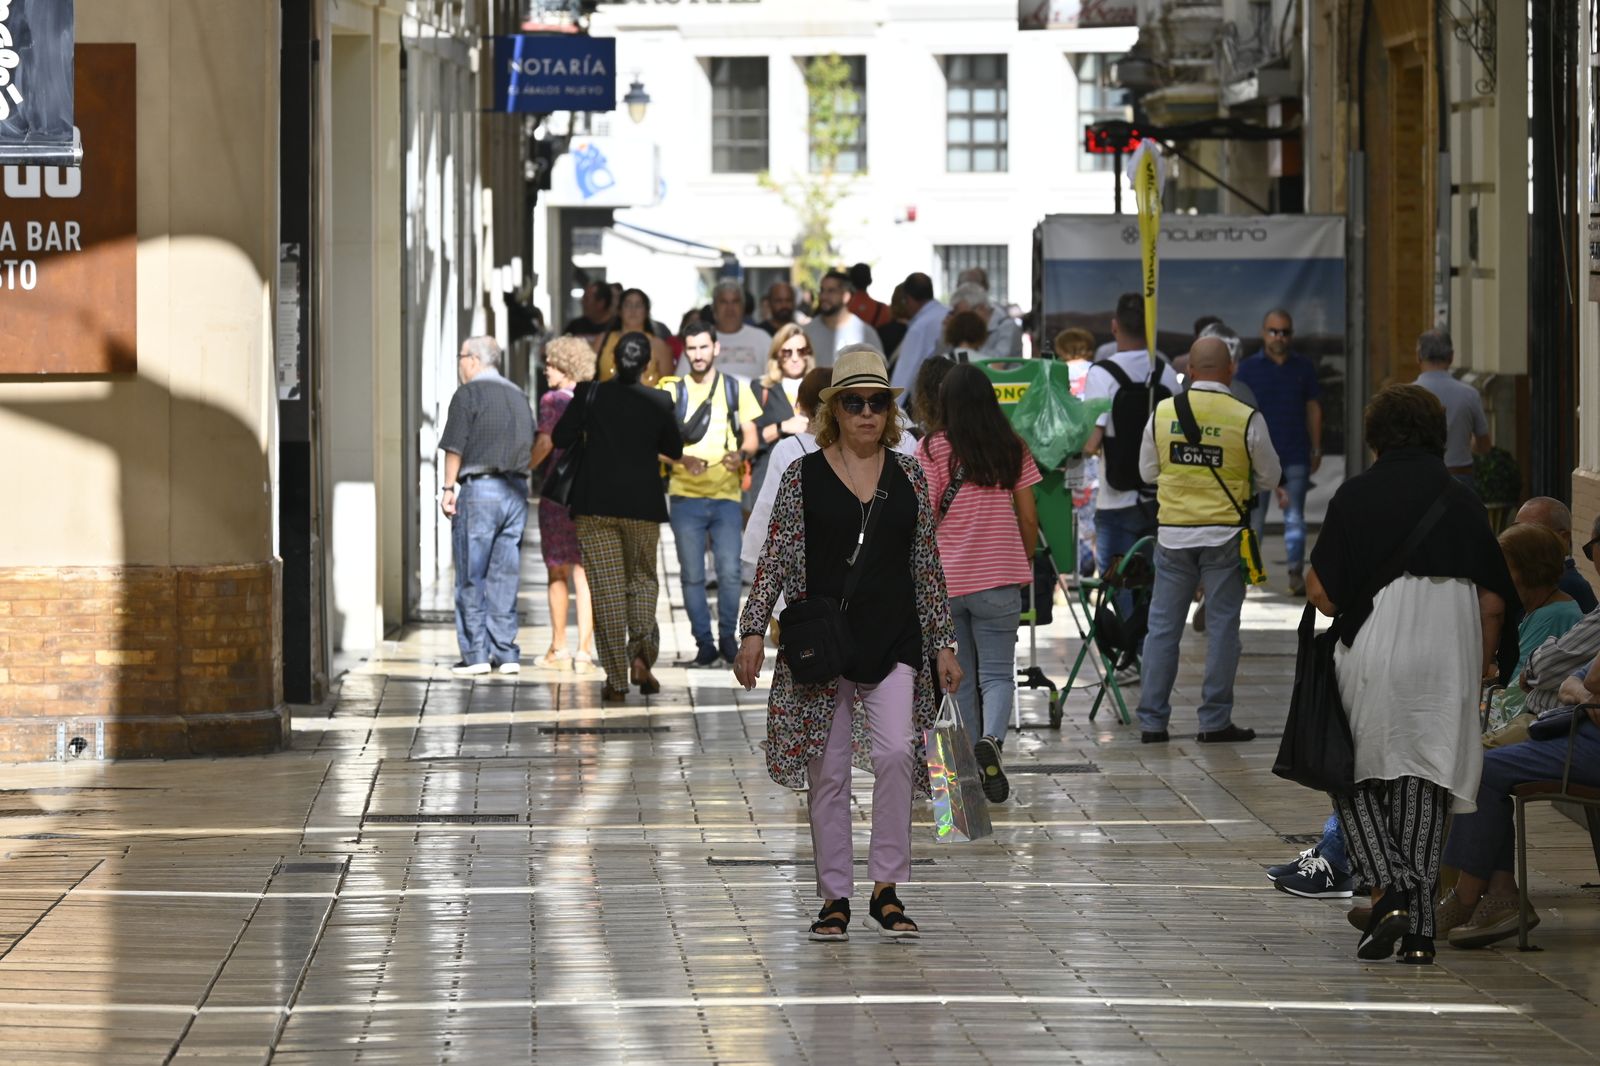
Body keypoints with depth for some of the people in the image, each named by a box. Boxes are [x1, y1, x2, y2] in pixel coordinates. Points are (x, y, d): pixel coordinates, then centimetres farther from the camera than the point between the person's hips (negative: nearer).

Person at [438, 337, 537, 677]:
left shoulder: (468, 394, -5)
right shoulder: (518, 395, 15)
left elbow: (455, 447, -9)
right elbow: (531, 447, 16)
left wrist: (449, 488, -4)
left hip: (478, 487, -6)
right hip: (516, 489, 6)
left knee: (472, 576, -1)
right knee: (505, 576, 8)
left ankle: (476, 653, -3)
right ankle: (505, 652, 7)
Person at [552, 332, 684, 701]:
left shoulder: (589, 394, -6)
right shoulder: (658, 401, -3)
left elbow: (560, 439, -2)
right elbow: (675, 449, 9)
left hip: (595, 504, -1)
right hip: (643, 505, 1)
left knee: (607, 588, 2)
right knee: (642, 578, 17)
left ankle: (616, 680, 0)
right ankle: (641, 653, -8)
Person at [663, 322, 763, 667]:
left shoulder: (736, 389, 11)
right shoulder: (673, 391, 8)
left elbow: (751, 435, 10)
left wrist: (742, 454, -14)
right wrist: (682, 459, -19)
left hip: (726, 495, 0)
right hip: (686, 495, 0)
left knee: (729, 571, -8)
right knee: (692, 575, -1)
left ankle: (728, 638, 7)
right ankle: (704, 644, 7)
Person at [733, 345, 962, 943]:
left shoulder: (908, 476, 8)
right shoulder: (804, 476, 1)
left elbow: (927, 565, 11)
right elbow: (777, 558, 0)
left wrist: (944, 642, 9)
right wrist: (754, 630, -9)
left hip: (895, 640, 1)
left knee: (895, 752, -17)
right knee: (828, 771, 2)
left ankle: (886, 887, -8)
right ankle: (835, 897, 11)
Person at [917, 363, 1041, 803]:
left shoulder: (932, 449, -6)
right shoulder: (1013, 449, 1)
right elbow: (1029, 518, 4)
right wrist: (1024, 565, 20)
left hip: (945, 580, -1)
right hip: (1000, 578, 1)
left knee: (957, 678, 12)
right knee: (998, 672, 4)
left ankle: (969, 770, 16)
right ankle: (991, 739, -25)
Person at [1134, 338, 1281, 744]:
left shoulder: (1163, 412, -2)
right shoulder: (1246, 419, -9)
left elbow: (1147, 471, 9)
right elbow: (1269, 477, 3)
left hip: (1173, 533, 2)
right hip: (1224, 535, -2)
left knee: (1163, 626, 9)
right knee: (1222, 626, 5)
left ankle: (1152, 721, 10)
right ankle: (1215, 722, 7)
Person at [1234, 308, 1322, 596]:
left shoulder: (1304, 367, 8)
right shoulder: (1249, 368, 3)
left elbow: (1313, 408, 12)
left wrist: (1316, 448, 8)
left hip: (1296, 454, 1)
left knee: (1294, 516, 0)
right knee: (1254, 515, 1)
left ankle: (1296, 573, 0)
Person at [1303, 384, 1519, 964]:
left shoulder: (1356, 496, -3)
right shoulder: (1462, 501, 6)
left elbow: (1324, 595, -6)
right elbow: (1494, 600, 6)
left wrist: (1310, 576, 16)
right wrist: (1483, 665, 20)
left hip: (1374, 655, -3)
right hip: (1448, 658, 3)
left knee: (1356, 774, 12)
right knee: (1424, 781, 8)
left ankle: (1391, 889, -10)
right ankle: (1419, 931, 4)